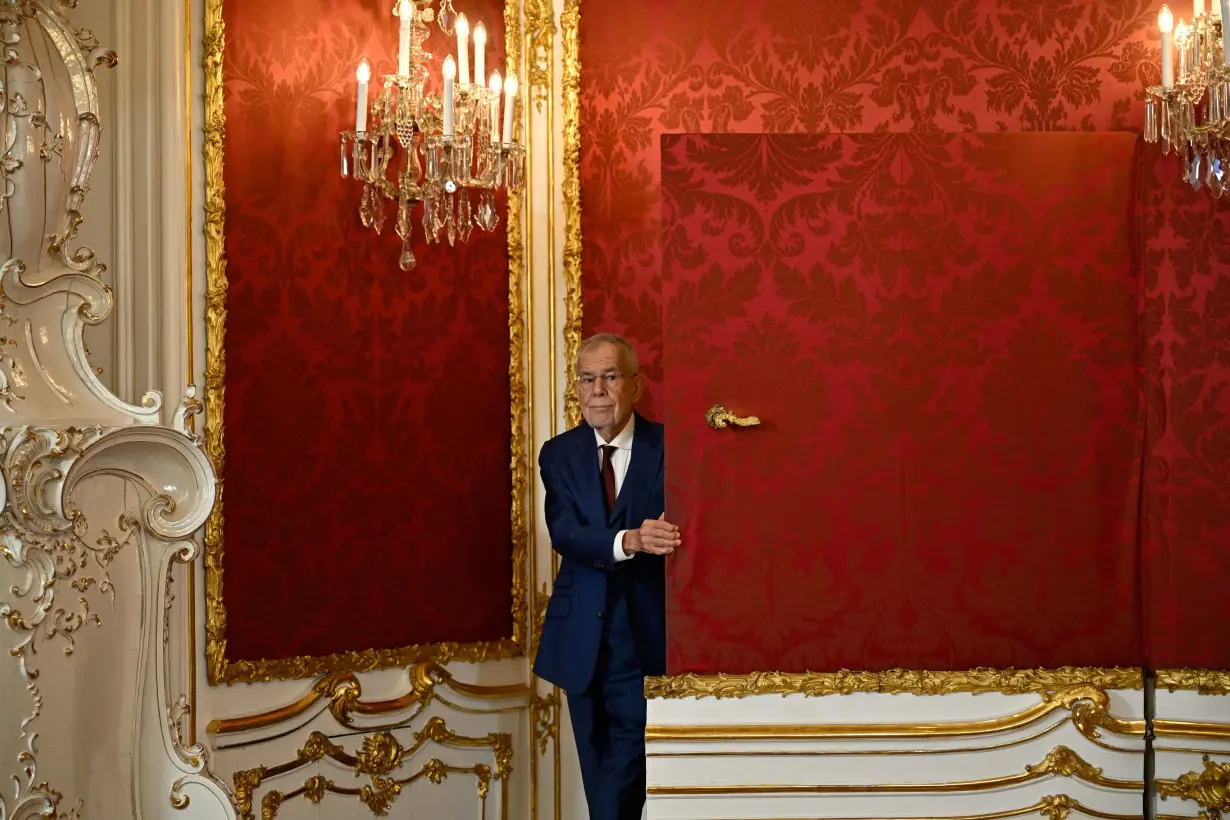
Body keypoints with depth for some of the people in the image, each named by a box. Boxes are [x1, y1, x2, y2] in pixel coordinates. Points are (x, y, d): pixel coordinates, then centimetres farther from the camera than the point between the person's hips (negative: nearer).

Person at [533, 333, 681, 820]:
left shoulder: (667, 447, -4)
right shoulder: (559, 454, 4)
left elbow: (680, 531, -5)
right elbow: (564, 533, -11)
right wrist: (628, 540, -28)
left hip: (643, 631, -3)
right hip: (582, 633, 3)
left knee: (628, 755, -8)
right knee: (595, 760, 14)